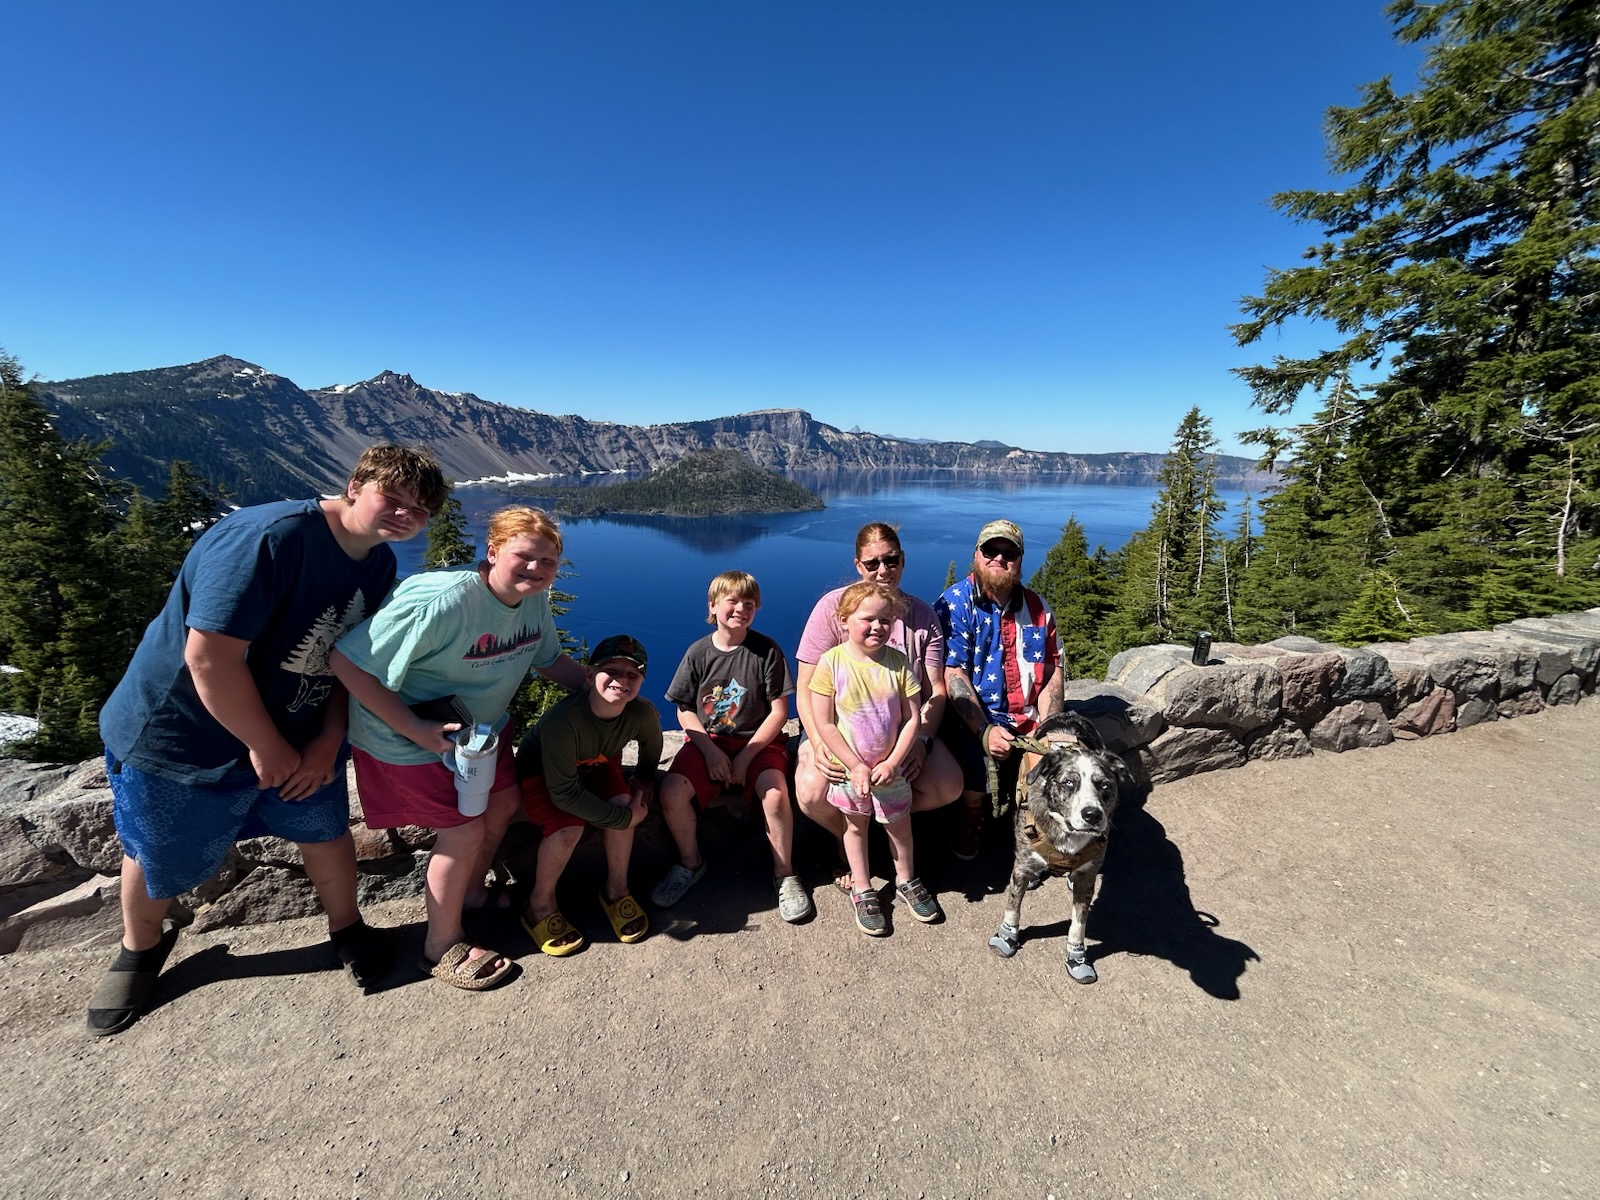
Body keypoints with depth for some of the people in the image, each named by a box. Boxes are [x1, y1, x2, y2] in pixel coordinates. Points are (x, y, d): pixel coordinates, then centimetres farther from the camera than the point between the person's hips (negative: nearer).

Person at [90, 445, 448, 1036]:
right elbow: (209, 657, -31)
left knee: (326, 829, 10)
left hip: (296, 733, 6)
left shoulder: (379, 565, -6)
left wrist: (328, 739, -11)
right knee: (157, 855, 16)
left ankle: (347, 928, 36)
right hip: (176, 736, -5)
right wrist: (265, 747, -20)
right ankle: (140, 948, 47)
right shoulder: (268, 537, -32)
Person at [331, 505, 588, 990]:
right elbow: (347, 662, -31)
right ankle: (442, 947, 23)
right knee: (465, 830, -3)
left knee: (503, 804, 17)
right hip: (410, 738, -8)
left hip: (483, 724, 8)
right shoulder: (441, 601, -35)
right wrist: (414, 729, -29)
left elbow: (549, 659, 6)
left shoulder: (534, 600, -11)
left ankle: (472, 893, 46)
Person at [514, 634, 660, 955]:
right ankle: (540, 907, 0)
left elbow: (651, 752, -1)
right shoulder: (563, 720, -39)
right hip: (540, 771, -3)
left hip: (597, 764, 4)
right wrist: (626, 819, -32)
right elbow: (564, 793, -35)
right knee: (568, 827, -28)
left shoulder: (643, 713, -27)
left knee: (621, 803, -24)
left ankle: (616, 890, 0)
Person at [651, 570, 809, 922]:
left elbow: (779, 711, -6)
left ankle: (784, 874, -4)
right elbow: (684, 711, 4)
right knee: (671, 791, -23)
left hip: (758, 740, -2)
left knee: (775, 791, -30)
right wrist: (709, 750, -11)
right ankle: (690, 863, 6)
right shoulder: (698, 653, -1)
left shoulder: (767, 650, -6)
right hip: (708, 740, 2)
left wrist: (747, 754, -13)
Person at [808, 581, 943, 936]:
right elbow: (824, 724, -15)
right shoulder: (831, 663, -17)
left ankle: (906, 880, 43)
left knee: (900, 824, 18)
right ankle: (862, 890, 37)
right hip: (848, 768, -1)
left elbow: (913, 718, -7)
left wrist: (892, 762, -15)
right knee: (855, 826, 17)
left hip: (889, 768, 2)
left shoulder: (898, 662, -11)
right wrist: (855, 766, -16)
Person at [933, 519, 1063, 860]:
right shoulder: (953, 603, -8)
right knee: (969, 751, -31)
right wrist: (984, 730, -24)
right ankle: (971, 817, 4)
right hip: (970, 717, -4)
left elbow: (1052, 672, 6)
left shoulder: (1036, 607, 7)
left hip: (1027, 720, 4)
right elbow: (953, 673, -15)